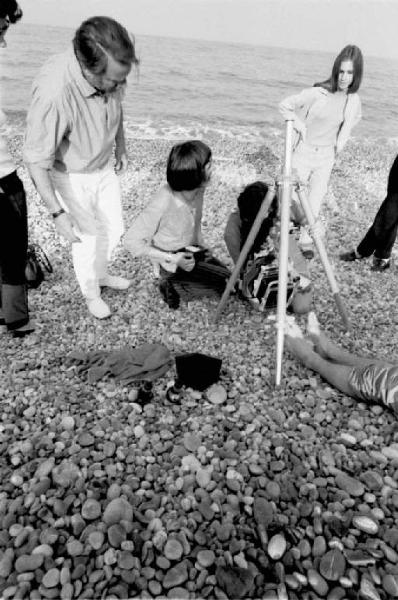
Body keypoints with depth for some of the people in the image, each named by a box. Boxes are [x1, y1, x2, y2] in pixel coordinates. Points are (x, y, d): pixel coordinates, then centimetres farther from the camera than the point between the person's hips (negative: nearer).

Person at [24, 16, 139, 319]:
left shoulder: (110, 72, -19)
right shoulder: (52, 93, -38)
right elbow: (37, 161, -29)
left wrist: (121, 146, 15)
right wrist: (58, 213, -27)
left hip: (104, 168, 6)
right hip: (70, 178, -6)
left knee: (114, 229, 19)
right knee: (87, 238, 10)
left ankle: (101, 274, 49)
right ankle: (91, 293, 39)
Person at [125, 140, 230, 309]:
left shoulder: (198, 188, -12)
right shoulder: (162, 204, -32)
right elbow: (131, 241, -24)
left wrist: (200, 246, 3)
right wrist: (171, 258, -27)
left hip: (193, 252, 7)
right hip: (170, 264, -7)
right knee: (228, 282, -13)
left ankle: (175, 287, 8)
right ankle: (172, 286, -2)